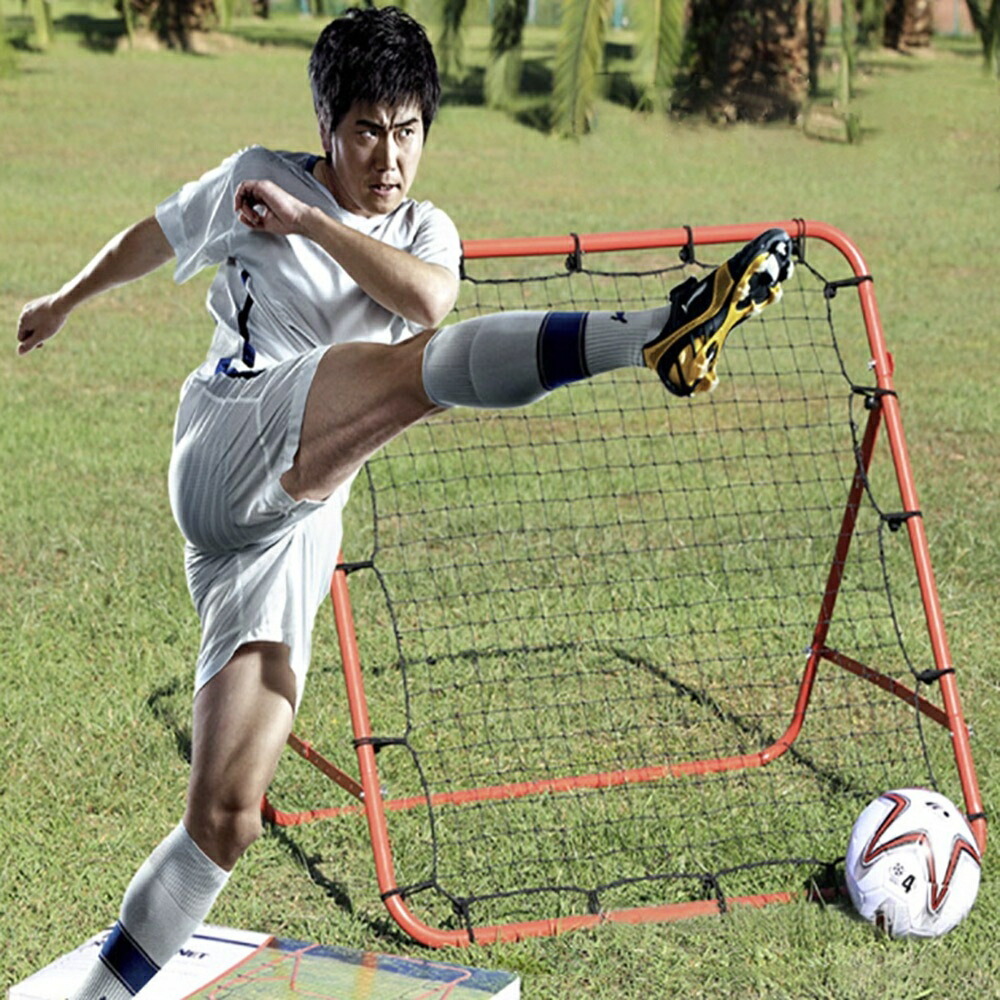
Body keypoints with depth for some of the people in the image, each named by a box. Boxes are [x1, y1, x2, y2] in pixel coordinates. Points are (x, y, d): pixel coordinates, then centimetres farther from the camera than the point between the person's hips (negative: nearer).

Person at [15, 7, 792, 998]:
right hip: (230, 449, -4)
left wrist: (308, 221, -9)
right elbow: (149, 238, 30)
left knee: (226, 815, -1)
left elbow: (426, 296, -8)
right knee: (423, 364, -31)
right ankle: (656, 331, -53)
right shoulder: (254, 178, 12)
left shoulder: (425, 233, 18)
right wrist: (65, 300, 43)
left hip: (294, 534, 5)